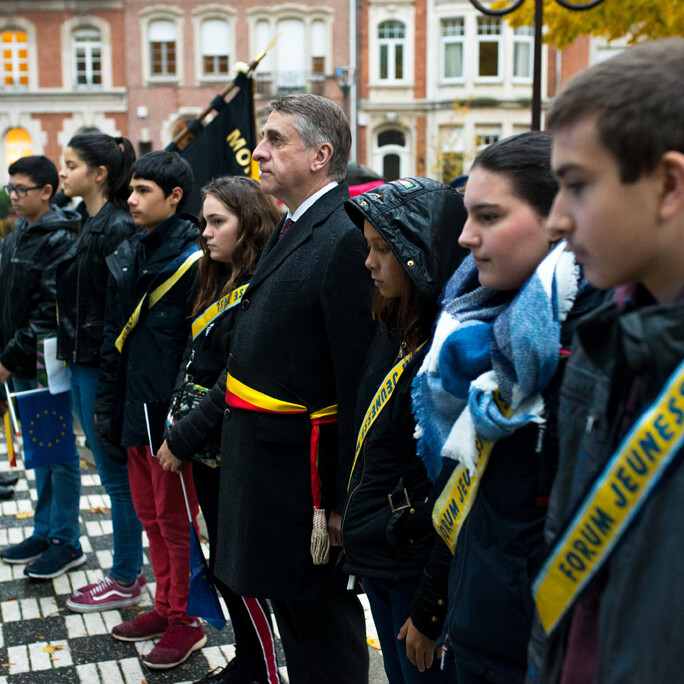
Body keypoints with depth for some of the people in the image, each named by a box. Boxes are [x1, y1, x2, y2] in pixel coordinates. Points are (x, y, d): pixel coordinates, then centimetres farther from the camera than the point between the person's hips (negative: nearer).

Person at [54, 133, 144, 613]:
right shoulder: (90, 225, 13)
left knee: (118, 473, 2)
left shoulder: (118, 229, -16)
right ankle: (129, 570, 27)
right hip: (83, 363, 10)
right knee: (112, 470, 16)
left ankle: (125, 582, 14)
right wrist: (70, 353, 16)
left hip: (104, 368, -9)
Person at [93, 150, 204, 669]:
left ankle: (185, 621, 18)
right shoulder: (127, 256, 11)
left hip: (171, 412, -8)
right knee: (150, 514, 17)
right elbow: (114, 339, 14)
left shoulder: (193, 260, -13)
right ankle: (166, 606, 32)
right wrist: (108, 407, 12)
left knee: (176, 519, 4)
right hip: (135, 410, 8)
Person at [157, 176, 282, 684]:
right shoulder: (223, 286, 13)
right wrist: (179, 432, 9)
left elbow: (235, 386, -22)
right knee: (223, 562, 16)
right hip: (208, 452, 9)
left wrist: (182, 439, -15)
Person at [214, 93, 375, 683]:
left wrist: (343, 498, -21)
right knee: (291, 617, 23)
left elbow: (358, 378, -22)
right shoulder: (293, 228, 11)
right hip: (263, 454, 10)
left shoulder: (345, 239, -20)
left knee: (324, 636, 7)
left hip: (303, 465, -9)